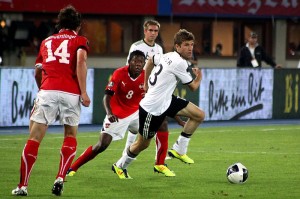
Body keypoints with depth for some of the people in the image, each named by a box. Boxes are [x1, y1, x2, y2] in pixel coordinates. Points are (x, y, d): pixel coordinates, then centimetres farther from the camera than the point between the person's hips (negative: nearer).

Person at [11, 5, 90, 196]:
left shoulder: (47, 42, 24)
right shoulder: (80, 41, 13)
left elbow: (38, 72, 28)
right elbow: (81, 61, -6)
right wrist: (84, 92, -7)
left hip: (47, 90, 1)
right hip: (71, 93, -1)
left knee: (34, 138, 3)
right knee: (71, 136, 18)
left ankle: (23, 185, 0)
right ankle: (60, 178, 2)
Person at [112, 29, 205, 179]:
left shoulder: (169, 56, 4)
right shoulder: (179, 63, -23)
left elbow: (151, 60, 25)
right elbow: (193, 87, -11)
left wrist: (146, 83, 30)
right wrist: (199, 76, 11)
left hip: (166, 101, 9)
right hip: (152, 109, -9)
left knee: (199, 115, -2)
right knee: (142, 144, 9)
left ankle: (179, 149, 7)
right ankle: (120, 166, 32)